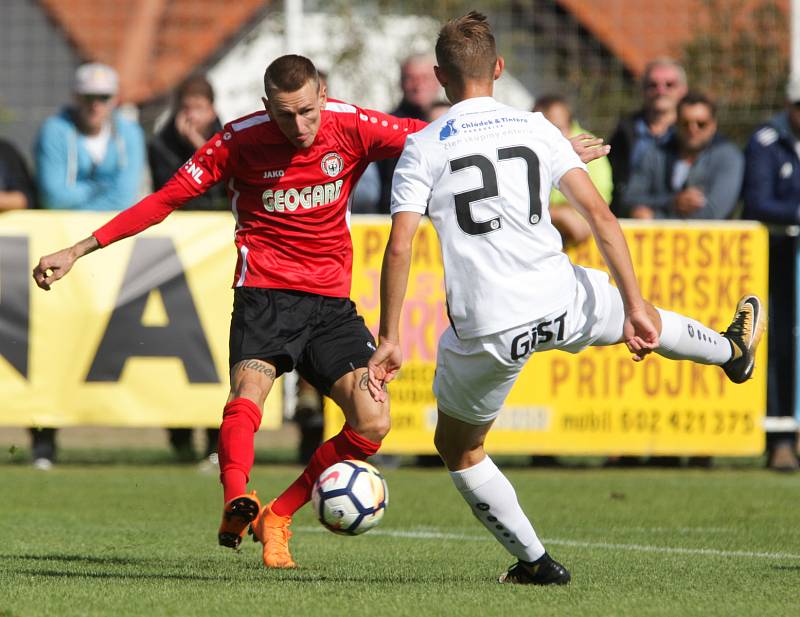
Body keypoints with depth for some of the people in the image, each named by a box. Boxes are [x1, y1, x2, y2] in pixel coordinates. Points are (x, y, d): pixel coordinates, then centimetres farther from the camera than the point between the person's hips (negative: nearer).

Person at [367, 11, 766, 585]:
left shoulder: (423, 148, -2)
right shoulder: (535, 128, 4)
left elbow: (399, 247, -10)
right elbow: (600, 215, -1)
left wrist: (390, 340, -5)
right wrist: (635, 308, 1)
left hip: (486, 333, -3)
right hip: (560, 303, 3)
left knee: (457, 448, 21)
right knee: (639, 318, 36)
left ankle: (534, 561, 19)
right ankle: (734, 350, 64)